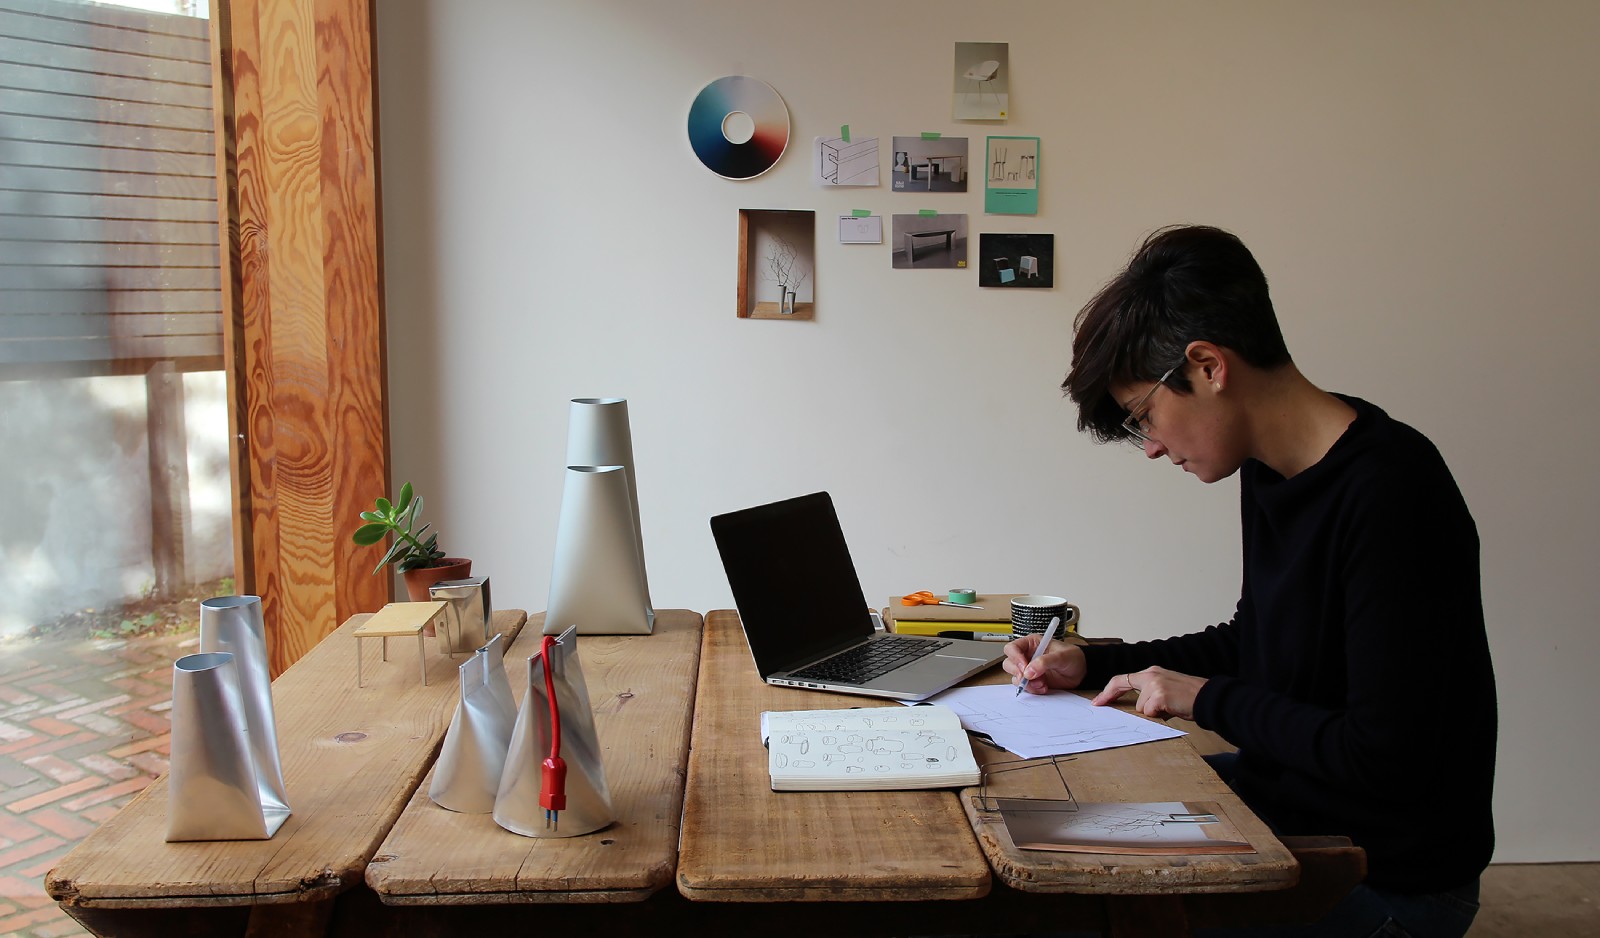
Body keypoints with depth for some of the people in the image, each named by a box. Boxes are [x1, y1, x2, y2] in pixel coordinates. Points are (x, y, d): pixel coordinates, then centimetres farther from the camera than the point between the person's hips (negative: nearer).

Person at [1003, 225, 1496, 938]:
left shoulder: (1388, 494, -26)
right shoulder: (1272, 471, 2)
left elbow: (1384, 761, -27)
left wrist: (1206, 699, -14)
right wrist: (1091, 664, 7)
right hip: (1284, 790, 8)